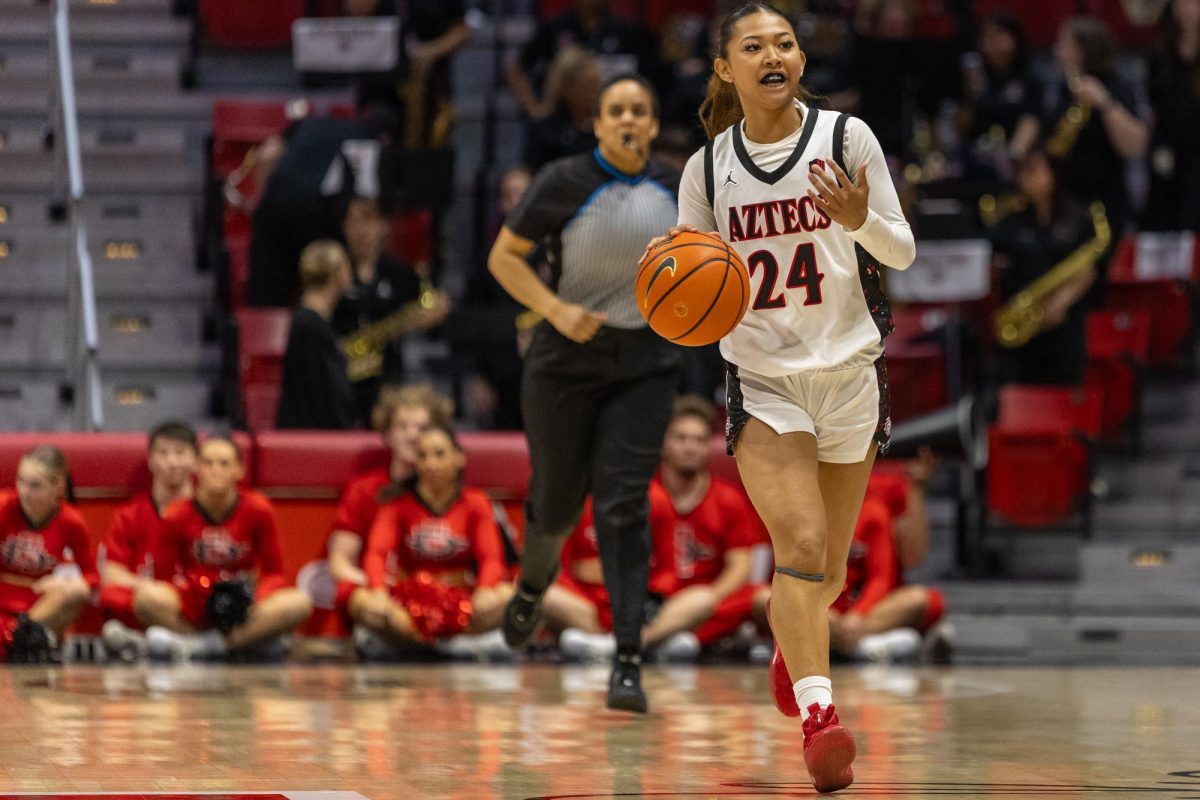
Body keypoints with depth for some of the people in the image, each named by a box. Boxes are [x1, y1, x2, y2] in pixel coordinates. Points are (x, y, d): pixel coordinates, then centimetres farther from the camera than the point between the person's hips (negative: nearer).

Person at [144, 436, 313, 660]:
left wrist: (257, 597, -20)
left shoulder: (257, 510, -2)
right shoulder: (178, 516, -3)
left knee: (299, 603, -29)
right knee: (151, 597, -35)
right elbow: (163, 576, 0)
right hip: (193, 607, -2)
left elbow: (274, 573, 2)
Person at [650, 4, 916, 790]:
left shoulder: (846, 137, -4)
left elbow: (903, 252, 0)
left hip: (850, 372, 1)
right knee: (801, 545, -21)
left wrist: (860, 220, -21)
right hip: (763, 379, -1)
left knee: (829, 566, 13)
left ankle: (791, 643, 46)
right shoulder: (707, 169, 0)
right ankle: (819, 715, -29)